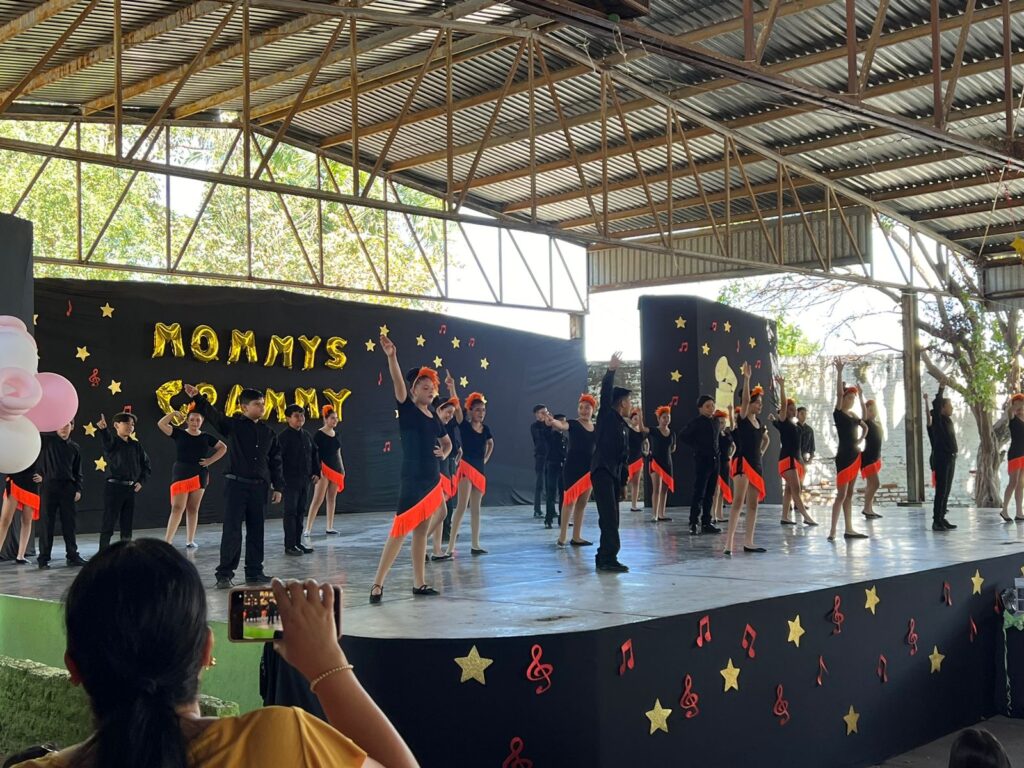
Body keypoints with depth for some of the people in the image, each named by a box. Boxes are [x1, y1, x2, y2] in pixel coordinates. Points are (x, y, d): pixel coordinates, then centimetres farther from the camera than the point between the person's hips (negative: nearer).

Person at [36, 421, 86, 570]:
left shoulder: (74, 447, 12)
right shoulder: (47, 439, 3)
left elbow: (78, 471, 13)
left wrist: (78, 489, 4)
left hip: (68, 487, 3)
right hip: (49, 485, -3)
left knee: (69, 523, 7)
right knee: (47, 523, 0)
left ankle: (72, 555, 14)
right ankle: (43, 558, 6)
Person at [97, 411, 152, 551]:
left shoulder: (136, 445, 9)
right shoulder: (112, 442, -6)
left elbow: (146, 465, 19)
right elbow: (107, 441, -32)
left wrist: (141, 481, 5)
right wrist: (102, 429, -53)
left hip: (130, 489, 5)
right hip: (113, 488, -5)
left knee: (127, 524, 11)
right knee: (108, 524, -4)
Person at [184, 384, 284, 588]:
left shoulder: (268, 432, 9)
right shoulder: (233, 424, -3)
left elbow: (275, 461, 13)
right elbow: (212, 414, -20)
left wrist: (277, 487, 9)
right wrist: (197, 397, -38)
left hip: (260, 487, 4)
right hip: (236, 485, -4)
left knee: (256, 531, 10)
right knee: (232, 531, -5)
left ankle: (254, 571, 19)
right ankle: (224, 574, 2)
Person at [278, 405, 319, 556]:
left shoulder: (306, 435, 11)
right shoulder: (283, 437, -11)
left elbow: (314, 454, 19)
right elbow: (277, 458, -16)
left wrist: (316, 472, 12)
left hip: (305, 480, 7)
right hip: (290, 481, -7)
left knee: (301, 511, 11)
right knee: (291, 512, -2)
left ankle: (298, 542, 19)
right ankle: (289, 545, 3)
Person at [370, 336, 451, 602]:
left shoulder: (434, 419, 13)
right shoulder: (407, 410, -5)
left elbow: (447, 443, 30)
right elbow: (398, 384, -22)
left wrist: (444, 453, 6)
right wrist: (391, 357, -38)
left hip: (432, 480, 7)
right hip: (411, 481, -7)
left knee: (421, 531, 11)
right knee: (400, 531, -9)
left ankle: (419, 584, 17)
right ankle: (377, 584, -5)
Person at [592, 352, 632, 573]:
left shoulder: (624, 425, 18)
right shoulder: (607, 415, -2)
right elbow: (606, 392, -18)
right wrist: (611, 370, -27)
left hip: (614, 473, 8)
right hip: (602, 471, -8)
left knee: (611, 517, 8)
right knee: (609, 516, -14)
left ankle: (603, 557, 13)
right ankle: (609, 558, -16)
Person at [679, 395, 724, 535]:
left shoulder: (716, 421, 10)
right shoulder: (697, 422, -9)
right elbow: (683, 436, -12)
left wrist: (715, 449, 14)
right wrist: (696, 447, -9)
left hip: (715, 459, 7)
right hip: (702, 460, -7)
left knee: (710, 493, 9)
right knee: (699, 493, -9)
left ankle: (706, 523, 14)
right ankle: (694, 524, -7)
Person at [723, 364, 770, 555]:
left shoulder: (759, 422, 14)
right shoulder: (742, 419, -7)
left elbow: (766, 439, 33)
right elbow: (745, 398, -23)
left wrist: (761, 453, 18)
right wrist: (746, 377, -28)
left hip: (756, 464, 8)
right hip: (742, 463, -8)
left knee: (753, 504, 7)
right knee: (738, 502, -15)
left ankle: (748, 542, 12)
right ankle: (729, 542, -19)